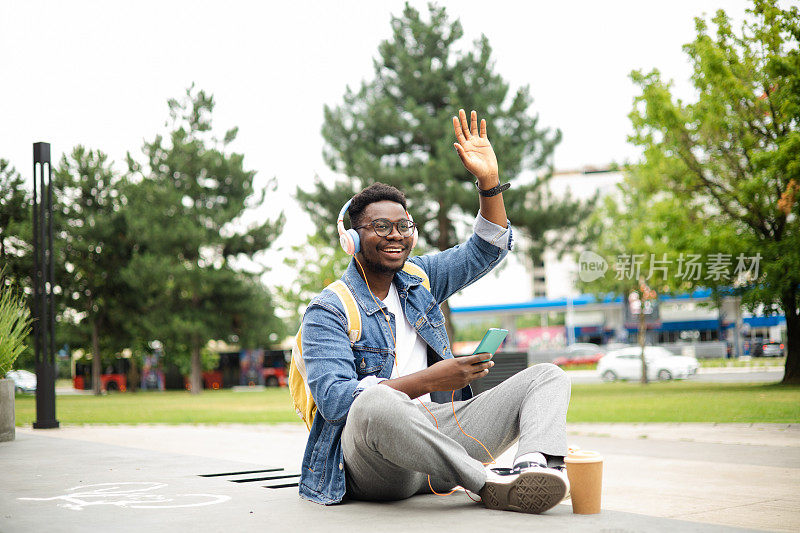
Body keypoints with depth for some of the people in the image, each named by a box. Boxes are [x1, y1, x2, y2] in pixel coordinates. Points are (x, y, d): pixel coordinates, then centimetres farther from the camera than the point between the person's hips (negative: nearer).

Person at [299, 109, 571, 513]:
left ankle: (537, 464, -39)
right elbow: (334, 400, -17)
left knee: (547, 376, -4)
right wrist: (429, 380, -24)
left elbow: (487, 251, 20)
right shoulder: (328, 312, -4)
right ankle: (487, 484, -30)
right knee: (375, 403, -42)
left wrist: (489, 181, 1)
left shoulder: (417, 279, 16)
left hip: (437, 434, 7)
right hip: (372, 467, -7)